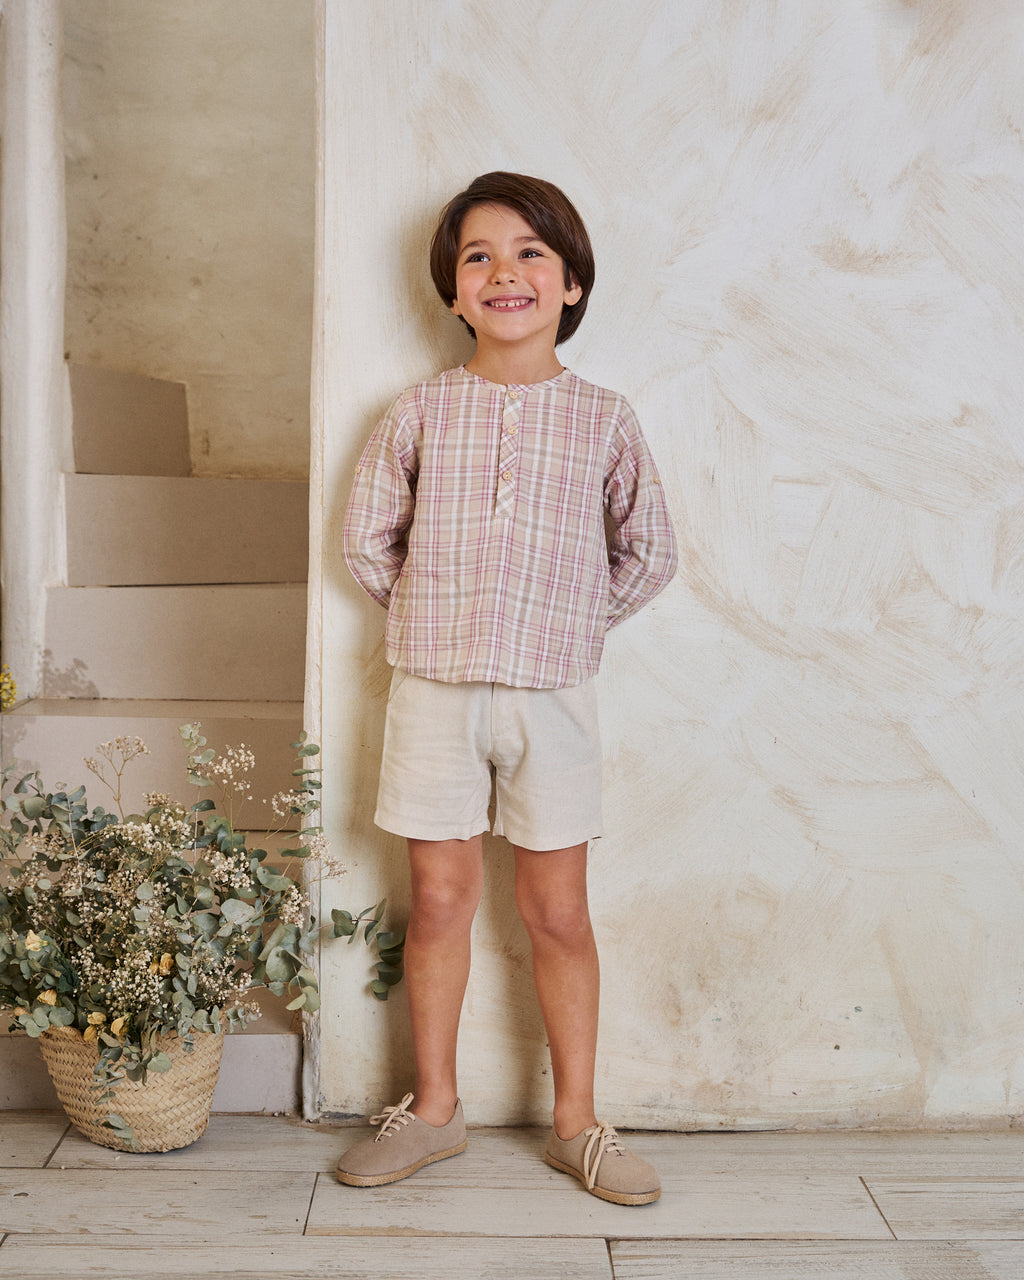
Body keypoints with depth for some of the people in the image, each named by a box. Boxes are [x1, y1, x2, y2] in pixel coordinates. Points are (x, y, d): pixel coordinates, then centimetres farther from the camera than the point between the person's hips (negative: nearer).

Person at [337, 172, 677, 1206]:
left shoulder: (602, 419, 2)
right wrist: (437, 617, 7)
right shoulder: (419, 412, 1)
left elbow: (648, 553, 10)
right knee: (439, 899, 8)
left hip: (552, 695, 0)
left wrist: (574, 621, 6)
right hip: (434, 693, 1)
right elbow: (367, 539, 9)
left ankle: (575, 1121, 21)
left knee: (558, 914, 6)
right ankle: (433, 1108, 25)